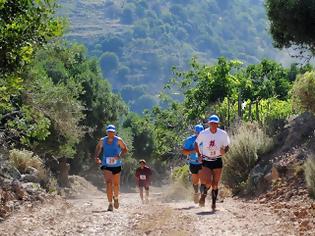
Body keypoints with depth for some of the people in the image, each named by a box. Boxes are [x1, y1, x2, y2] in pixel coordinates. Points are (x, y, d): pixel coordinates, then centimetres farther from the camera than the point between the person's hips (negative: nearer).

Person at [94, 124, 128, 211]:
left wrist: (120, 155, -20)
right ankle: (110, 204, -16)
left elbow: (125, 149, -2)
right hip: (106, 165, 0)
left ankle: (116, 198, 43)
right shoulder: (102, 141, -2)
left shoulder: (118, 140, -7)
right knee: (108, 183, -16)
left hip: (116, 166, 0)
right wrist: (96, 157, -2)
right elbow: (98, 148, 14)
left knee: (116, 184, 12)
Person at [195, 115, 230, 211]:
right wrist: (199, 154, -3)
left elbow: (227, 146, 5)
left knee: (215, 184, 3)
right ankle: (203, 194, 16)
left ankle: (214, 204, 16)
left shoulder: (223, 134, -6)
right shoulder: (203, 134, -7)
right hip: (206, 161, -1)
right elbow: (196, 143, 9)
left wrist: (224, 151, -17)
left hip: (217, 161, 1)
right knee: (208, 182, -16)